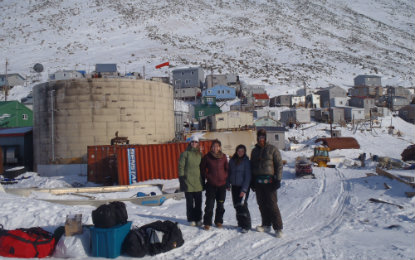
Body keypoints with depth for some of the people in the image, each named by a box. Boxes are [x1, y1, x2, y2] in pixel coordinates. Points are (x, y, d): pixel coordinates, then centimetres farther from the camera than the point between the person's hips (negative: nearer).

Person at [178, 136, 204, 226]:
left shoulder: (200, 154, 11)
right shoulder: (185, 153, -3)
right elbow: (181, 167, -5)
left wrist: (203, 180, 15)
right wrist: (182, 179, -11)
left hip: (198, 183, 4)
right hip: (188, 182, -4)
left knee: (198, 202, 7)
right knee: (190, 202, 4)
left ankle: (198, 219, 19)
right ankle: (191, 220, 16)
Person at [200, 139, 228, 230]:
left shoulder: (223, 157, 2)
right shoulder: (207, 157, -3)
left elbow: (227, 169, 12)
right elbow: (202, 169, 6)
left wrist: (225, 178, 5)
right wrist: (206, 177, 2)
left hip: (222, 184, 2)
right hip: (211, 185, -2)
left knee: (220, 205, 11)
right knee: (209, 205, -3)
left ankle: (219, 221, 25)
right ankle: (207, 223, 8)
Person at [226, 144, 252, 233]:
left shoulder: (246, 161, -8)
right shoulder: (232, 160, 6)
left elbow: (248, 176, -11)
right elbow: (229, 173, 15)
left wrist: (244, 189, -16)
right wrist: (228, 184, 9)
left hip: (243, 186, -5)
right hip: (234, 186, 5)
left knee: (242, 205, -12)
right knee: (236, 205, 10)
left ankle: (246, 226, -2)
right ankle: (240, 223, 25)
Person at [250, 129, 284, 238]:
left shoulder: (272, 149, 0)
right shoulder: (254, 151, 16)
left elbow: (279, 164, -3)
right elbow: (252, 166, 21)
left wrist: (278, 179, -11)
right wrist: (252, 181, 15)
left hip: (269, 181, -5)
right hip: (258, 182, 5)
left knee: (272, 205, -8)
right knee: (262, 204, 9)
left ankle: (278, 228, -2)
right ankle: (266, 225, 20)